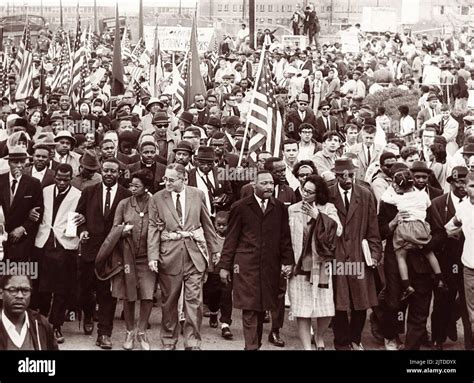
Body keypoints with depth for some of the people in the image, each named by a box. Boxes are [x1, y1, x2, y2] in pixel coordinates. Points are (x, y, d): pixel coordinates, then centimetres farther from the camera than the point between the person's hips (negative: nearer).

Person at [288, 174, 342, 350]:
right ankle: (307, 346, 9)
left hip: (320, 265, 0)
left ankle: (319, 338, 27)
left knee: (326, 310, -1)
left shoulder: (327, 209, 2)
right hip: (299, 265, 0)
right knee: (303, 311, -1)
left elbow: (337, 230, -12)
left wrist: (318, 216, -15)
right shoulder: (292, 210, 4)